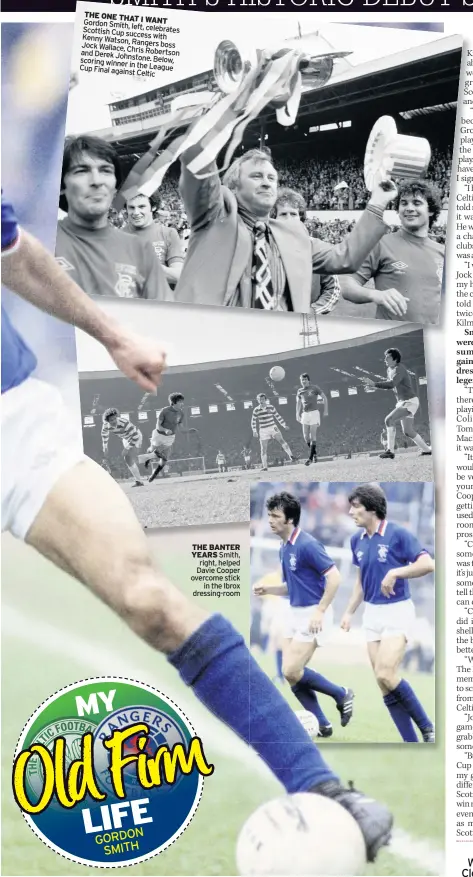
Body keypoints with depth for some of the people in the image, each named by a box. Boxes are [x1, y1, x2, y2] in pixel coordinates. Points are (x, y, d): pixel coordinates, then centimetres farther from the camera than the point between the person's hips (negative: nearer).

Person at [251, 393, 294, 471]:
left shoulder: (271, 407, -2)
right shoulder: (256, 410, -4)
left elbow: (278, 416, 9)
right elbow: (253, 421, 4)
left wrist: (284, 425, 10)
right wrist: (254, 431, -5)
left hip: (273, 428, 0)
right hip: (263, 431, 0)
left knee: (281, 440, -21)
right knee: (263, 449, -2)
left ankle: (290, 456, -26)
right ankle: (264, 466, 6)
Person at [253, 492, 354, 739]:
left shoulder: (307, 544, -17)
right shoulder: (284, 548, 11)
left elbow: (334, 577, -21)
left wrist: (320, 611, -22)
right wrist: (267, 589, 3)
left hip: (313, 614, -9)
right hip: (295, 614, 9)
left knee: (292, 671, -12)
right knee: (290, 673, 4)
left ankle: (342, 695, 9)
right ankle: (322, 724, 15)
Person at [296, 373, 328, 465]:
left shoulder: (315, 388, -1)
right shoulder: (300, 391, 9)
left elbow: (324, 398, 5)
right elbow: (298, 403, 17)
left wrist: (326, 411, 0)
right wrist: (297, 415, 6)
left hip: (314, 413, -4)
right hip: (305, 414, 4)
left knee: (313, 436, -10)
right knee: (306, 436, -2)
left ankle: (310, 457, -10)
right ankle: (314, 453, 20)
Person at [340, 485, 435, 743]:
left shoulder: (398, 534, -13)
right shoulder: (357, 540, 7)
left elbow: (427, 564, -18)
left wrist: (394, 573, -26)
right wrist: (349, 612, 15)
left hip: (398, 611, -7)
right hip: (372, 614, 7)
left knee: (386, 675, -20)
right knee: (383, 682, 2)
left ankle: (427, 727, 0)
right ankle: (411, 742, 10)